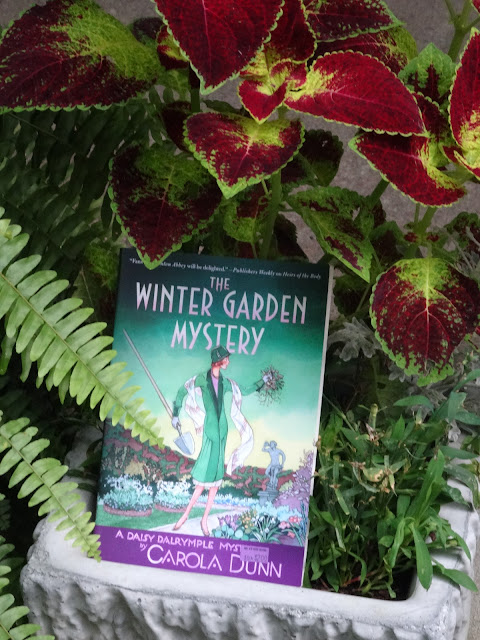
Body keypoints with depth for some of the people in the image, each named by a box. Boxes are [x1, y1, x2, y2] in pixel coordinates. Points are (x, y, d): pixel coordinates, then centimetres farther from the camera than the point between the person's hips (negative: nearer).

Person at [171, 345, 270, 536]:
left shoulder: (226, 383, 11)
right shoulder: (201, 379, -5)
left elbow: (244, 391, 26)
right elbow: (182, 391, 3)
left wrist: (262, 381, 27)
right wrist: (175, 414, -1)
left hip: (222, 429, 5)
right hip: (209, 429, -5)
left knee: (216, 478, 6)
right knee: (203, 479, -8)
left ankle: (204, 520, 15)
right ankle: (186, 515, 6)